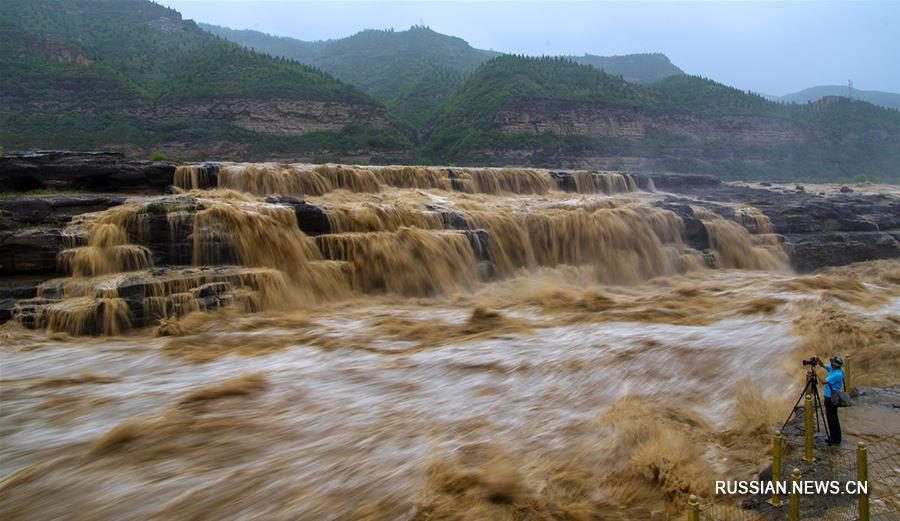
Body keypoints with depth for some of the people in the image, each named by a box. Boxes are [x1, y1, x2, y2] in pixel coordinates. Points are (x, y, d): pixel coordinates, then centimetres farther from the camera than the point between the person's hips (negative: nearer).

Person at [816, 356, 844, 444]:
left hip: (832, 399, -10)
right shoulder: (832, 369, 3)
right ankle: (832, 436, 28)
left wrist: (816, 373, -18)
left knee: (832, 419, 0)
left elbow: (823, 381, -27)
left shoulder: (837, 374, -25)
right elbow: (823, 365, 16)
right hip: (828, 397, 10)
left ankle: (836, 439, 9)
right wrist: (817, 359, -1)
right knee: (830, 417, 18)